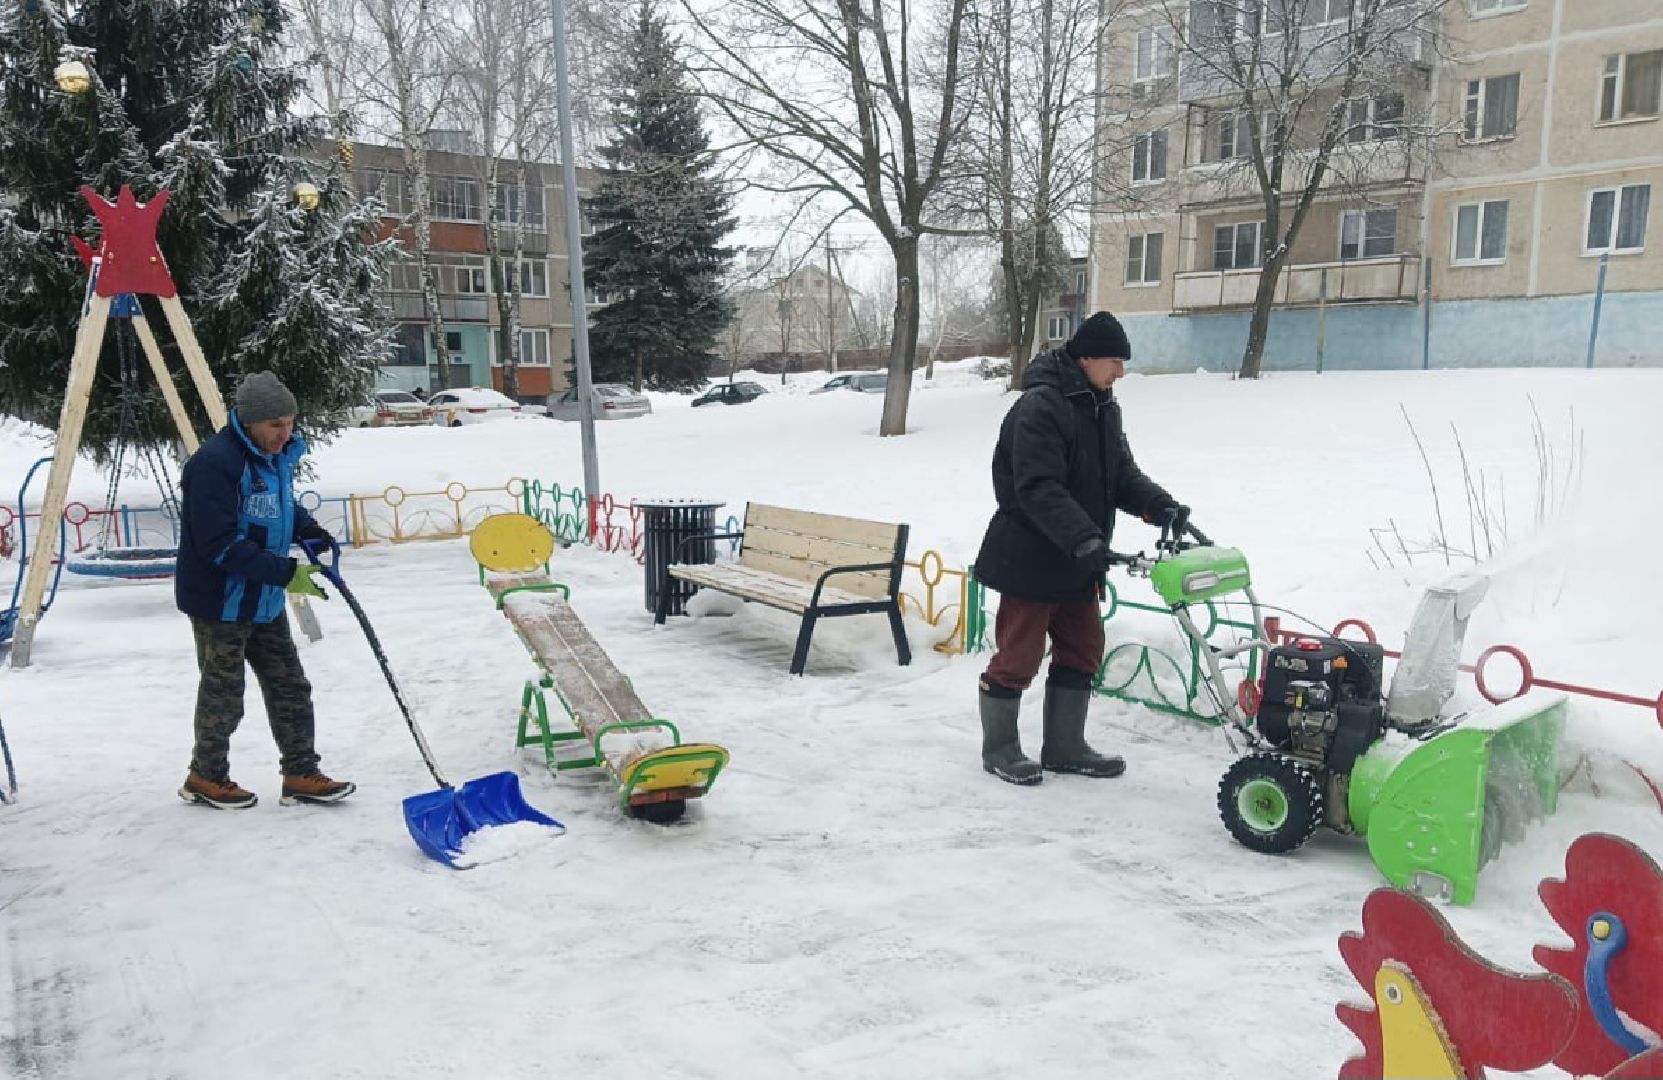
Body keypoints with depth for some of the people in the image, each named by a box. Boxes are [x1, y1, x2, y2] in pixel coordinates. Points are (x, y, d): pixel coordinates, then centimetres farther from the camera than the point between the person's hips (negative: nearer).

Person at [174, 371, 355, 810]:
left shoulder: (278, 455, 3)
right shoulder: (214, 463, -25)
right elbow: (220, 545, -28)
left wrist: (312, 533, -2)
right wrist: (286, 572, -30)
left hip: (264, 600, 8)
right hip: (220, 603, -8)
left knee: (290, 688, 11)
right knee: (223, 695, 8)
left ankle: (301, 774, 21)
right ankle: (205, 778, 29)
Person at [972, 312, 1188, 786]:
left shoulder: (1103, 407, 10)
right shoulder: (1039, 406, -20)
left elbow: (1121, 473, 11)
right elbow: (1038, 488, -28)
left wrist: (1159, 504, -8)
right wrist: (1083, 538, -36)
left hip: (1078, 562, 9)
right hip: (1031, 559, -9)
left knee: (1082, 652, 14)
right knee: (1018, 656, 2)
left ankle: (1064, 747, 27)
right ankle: (999, 749, 18)